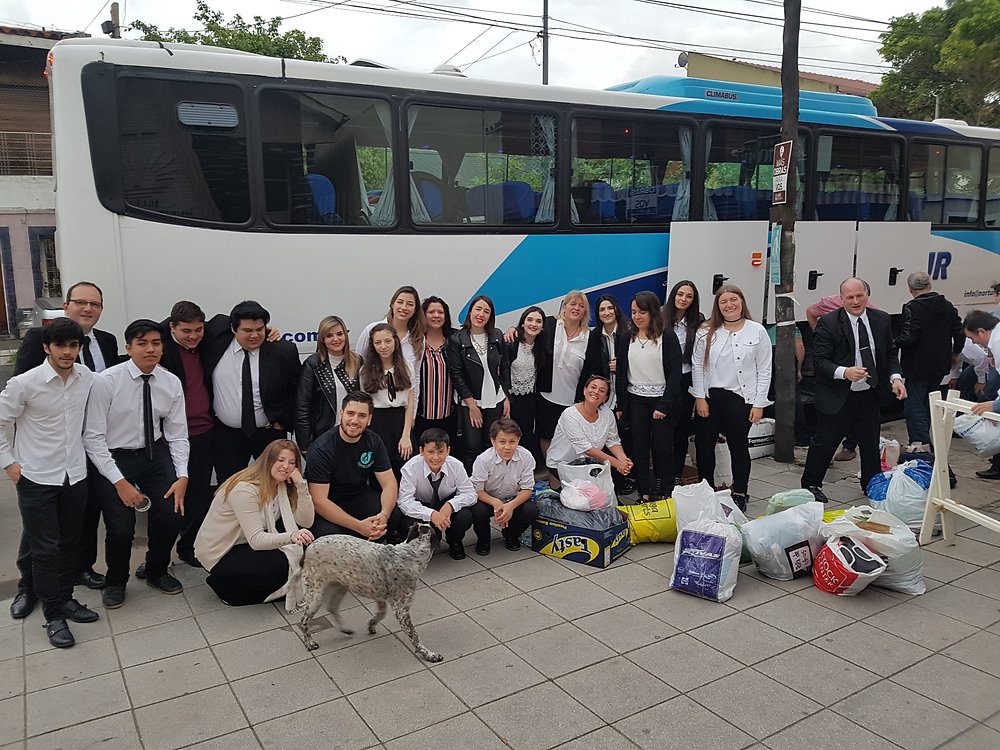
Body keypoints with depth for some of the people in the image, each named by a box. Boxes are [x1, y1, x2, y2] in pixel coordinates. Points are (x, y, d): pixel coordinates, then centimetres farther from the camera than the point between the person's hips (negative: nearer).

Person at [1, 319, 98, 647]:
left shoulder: (87, 378, -4)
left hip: (75, 474, 4)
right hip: (36, 478, -4)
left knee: (69, 543, 14)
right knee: (43, 547, 3)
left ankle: (63, 598, 32)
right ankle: (54, 615, 15)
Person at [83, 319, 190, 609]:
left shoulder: (171, 383, -5)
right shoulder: (105, 381, -16)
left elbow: (177, 434, 1)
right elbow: (93, 437, -13)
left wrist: (182, 476, -11)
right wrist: (119, 481, -17)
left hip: (155, 454, 3)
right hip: (113, 458, -3)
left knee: (172, 515, -11)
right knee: (121, 527, -13)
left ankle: (156, 571, 20)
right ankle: (116, 581, 20)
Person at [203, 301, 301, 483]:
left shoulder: (284, 351, -11)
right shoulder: (217, 339, -8)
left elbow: (295, 391, -2)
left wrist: (283, 421, -4)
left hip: (270, 432, -1)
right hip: (227, 434, 1)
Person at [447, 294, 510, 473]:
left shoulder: (497, 338, 4)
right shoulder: (456, 340, -7)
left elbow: (505, 367, 10)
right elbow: (456, 375, -9)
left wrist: (506, 398, 5)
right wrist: (471, 405, -11)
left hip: (496, 402, 3)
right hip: (470, 403, -3)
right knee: (472, 448, -3)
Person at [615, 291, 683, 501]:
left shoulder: (667, 338, -5)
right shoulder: (627, 339, 7)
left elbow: (675, 373, -9)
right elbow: (621, 373, 9)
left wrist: (664, 405, -15)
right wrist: (620, 405, 4)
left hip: (662, 399, -3)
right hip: (636, 400, 3)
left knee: (663, 448, 0)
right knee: (639, 448, 6)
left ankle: (666, 494, 13)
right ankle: (644, 493, 15)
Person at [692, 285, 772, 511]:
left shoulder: (757, 331, -2)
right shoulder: (706, 331, 1)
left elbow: (764, 370, -1)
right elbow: (697, 365, 2)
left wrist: (759, 404, -5)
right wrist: (699, 397, -4)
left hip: (740, 398, -2)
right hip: (709, 397, 2)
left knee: (738, 446, 9)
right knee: (704, 445, 9)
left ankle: (740, 494, 23)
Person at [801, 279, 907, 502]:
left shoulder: (882, 320, 4)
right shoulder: (828, 323, -12)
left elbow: (890, 354, 11)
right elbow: (820, 360, -14)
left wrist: (895, 377, -6)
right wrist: (844, 372, -30)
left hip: (870, 396, 5)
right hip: (838, 397, -4)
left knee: (871, 444, 15)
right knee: (824, 442, 5)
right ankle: (810, 485, 22)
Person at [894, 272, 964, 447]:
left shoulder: (912, 308, -17)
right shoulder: (948, 306, 5)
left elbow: (909, 337, -25)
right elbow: (960, 332, 8)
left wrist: (894, 344, -7)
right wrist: (955, 353, 22)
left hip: (917, 367, -7)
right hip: (940, 366, 8)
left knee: (914, 409, -1)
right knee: (927, 406, 21)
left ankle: (922, 445, -7)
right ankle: (922, 442, 31)